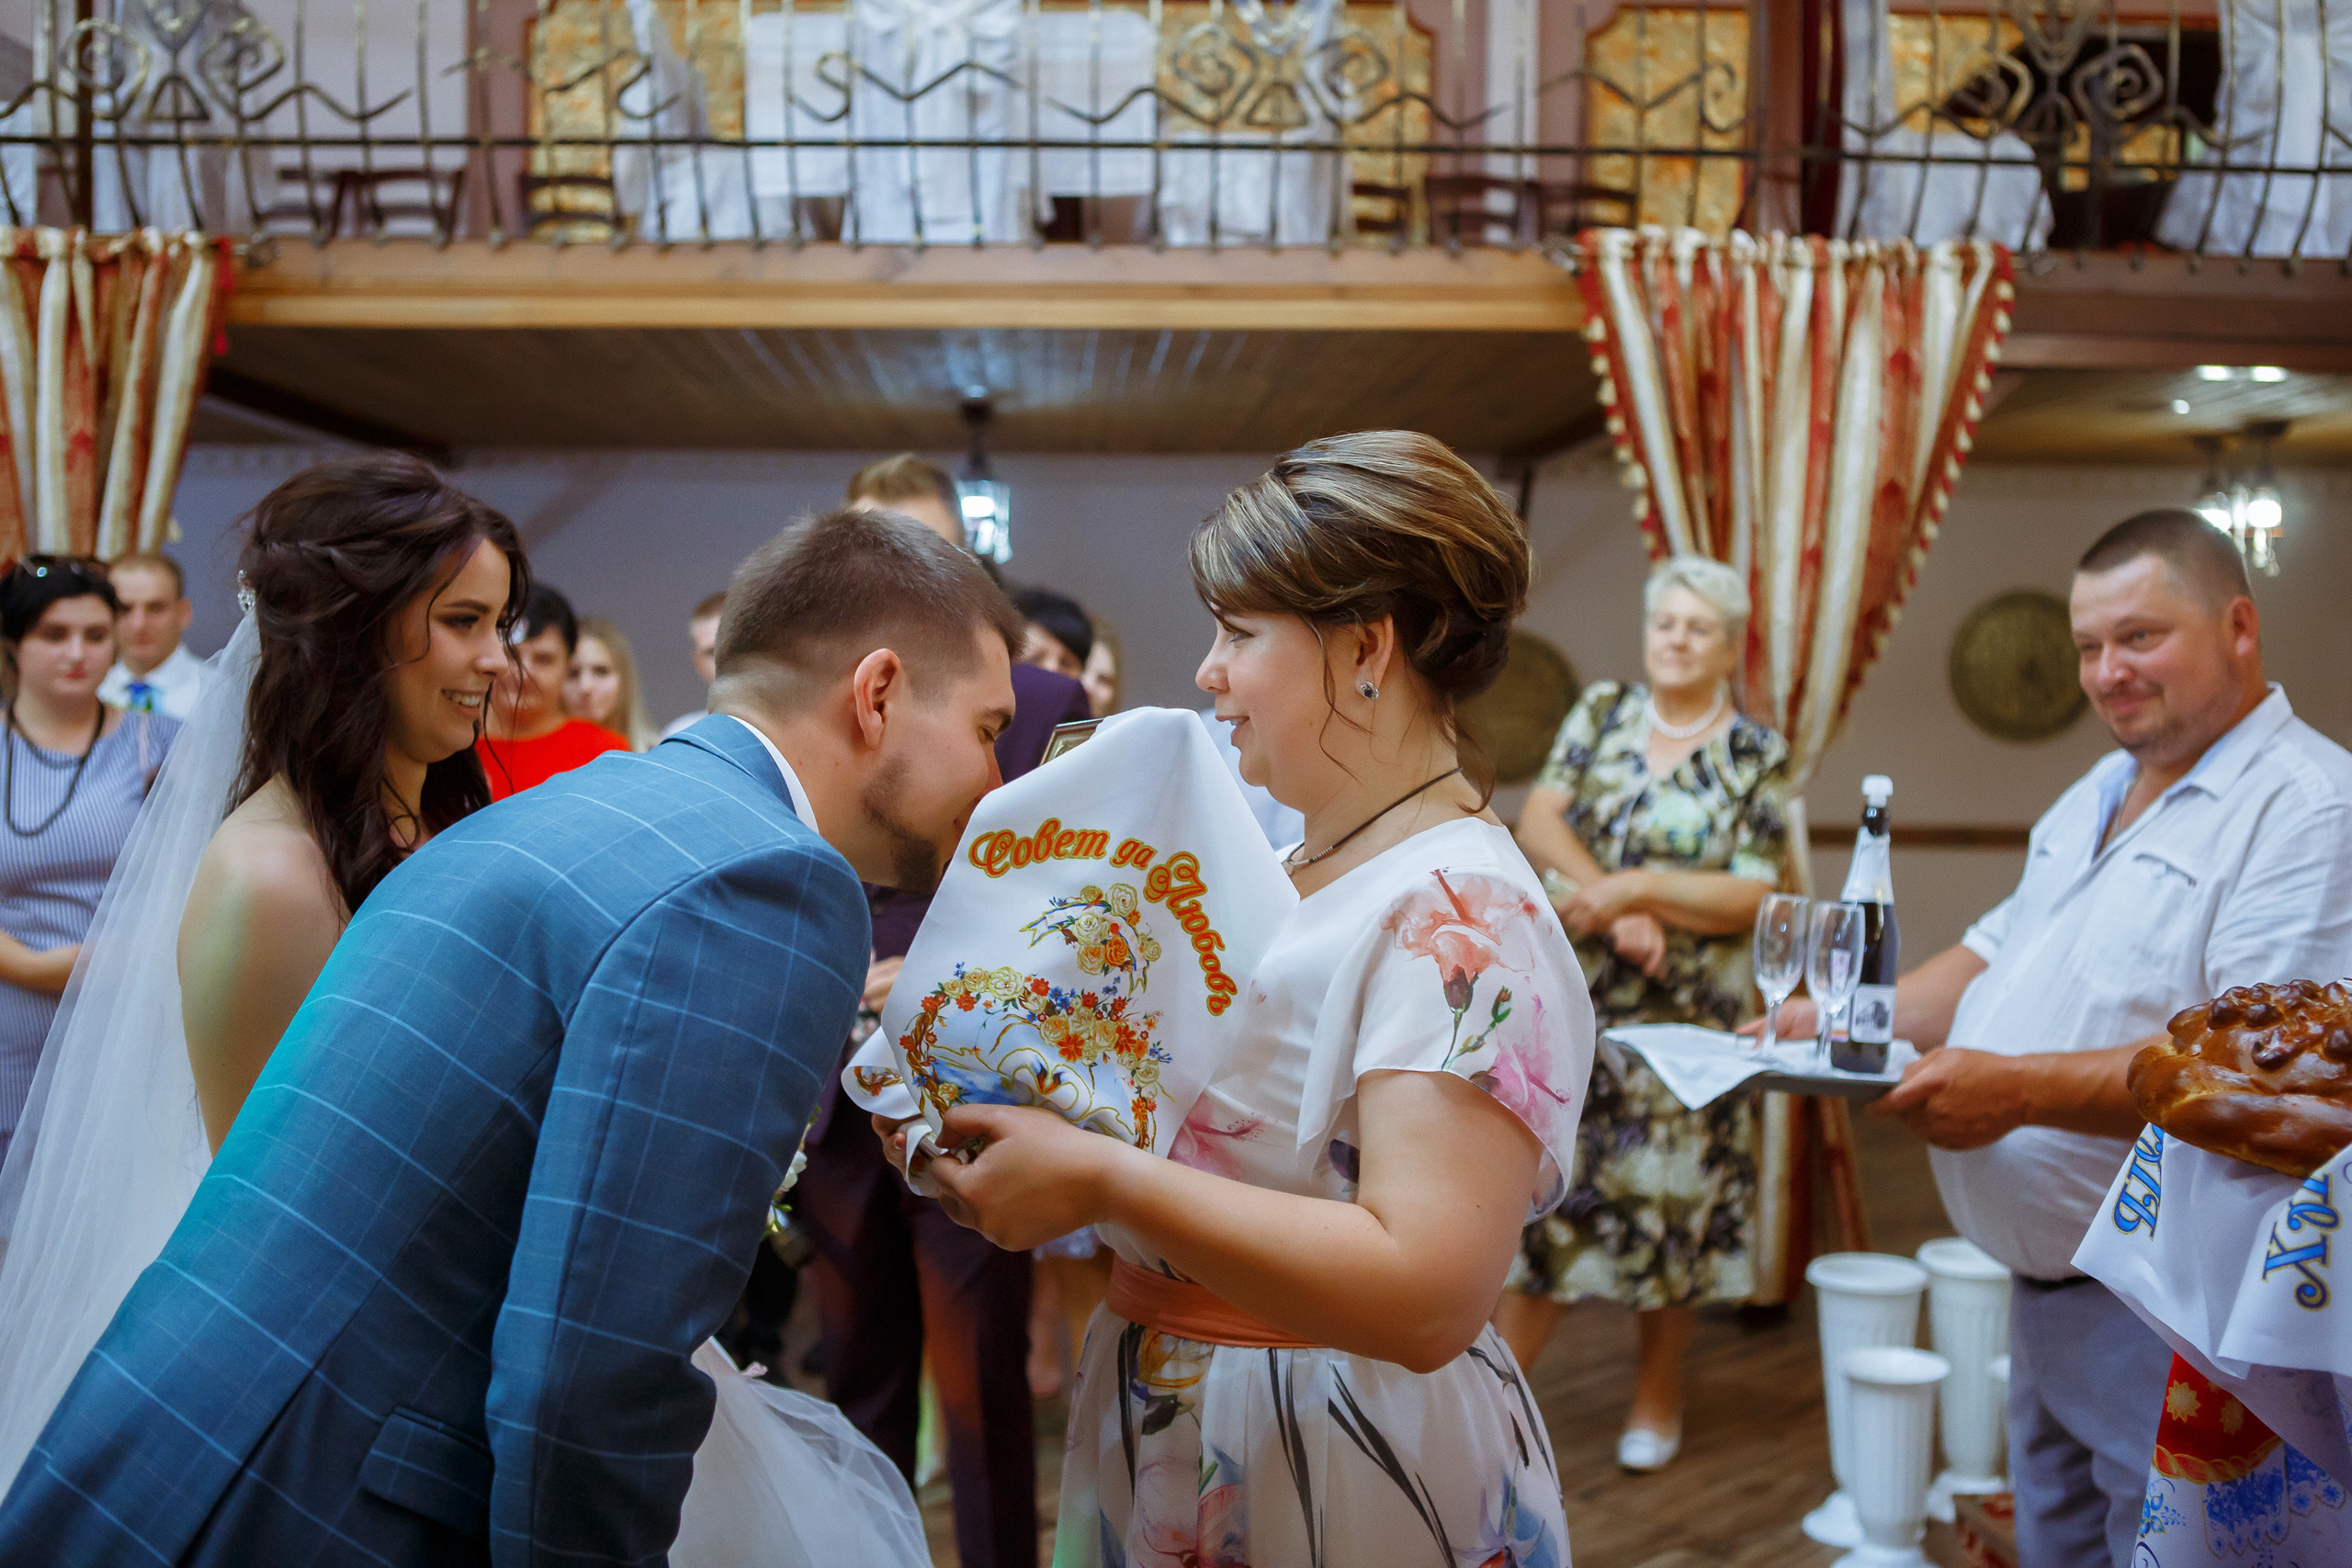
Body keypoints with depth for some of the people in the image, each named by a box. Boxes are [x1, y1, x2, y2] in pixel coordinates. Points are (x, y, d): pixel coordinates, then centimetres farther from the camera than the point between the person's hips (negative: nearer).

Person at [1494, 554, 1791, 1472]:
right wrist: (1615, 909, -15)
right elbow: (1538, 821, -3)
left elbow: (1752, 897, -8)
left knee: (1669, 1199, 7)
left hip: (1685, 1016, -1)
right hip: (1573, 998, 2)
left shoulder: (1756, 756, 0)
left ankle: (1657, 1397, 24)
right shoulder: (1602, 713, 7)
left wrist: (1636, 888, -17)